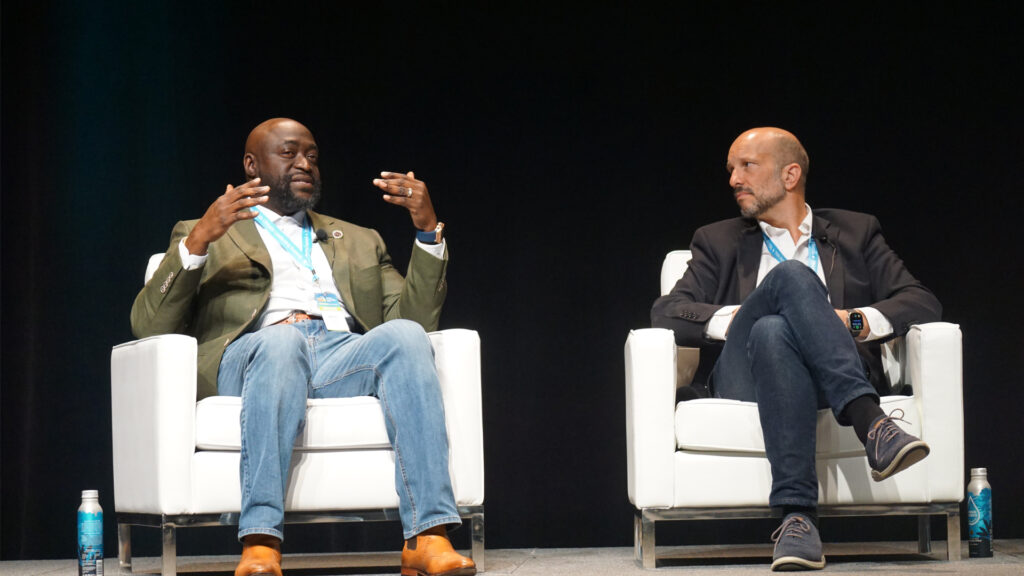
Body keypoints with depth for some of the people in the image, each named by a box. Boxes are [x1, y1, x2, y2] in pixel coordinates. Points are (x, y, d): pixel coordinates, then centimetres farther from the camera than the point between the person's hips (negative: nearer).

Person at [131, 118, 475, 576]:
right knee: (281, 339, -39)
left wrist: (428, 230, 8)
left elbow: (416, 316, 21)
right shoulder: (203, 235, 25)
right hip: (252, 355, -3)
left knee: (405, 335, -31)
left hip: (344, 356, 3)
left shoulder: (358, 241, 34)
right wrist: (199, 240, -6)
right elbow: (149, 325, 8)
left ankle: (427, 538, -41)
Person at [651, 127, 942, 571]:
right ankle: (870, 423, -47)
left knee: (772, 332, -37)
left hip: (836, 379, 0)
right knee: (791, 275, -30)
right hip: (746, 376, 0)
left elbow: (922, 303, 13)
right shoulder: (719, 242, 27)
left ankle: (796, 514, -51)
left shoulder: (856, 232, 25)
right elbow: (666, 312, 11)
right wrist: (737, 318, -7)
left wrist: (857, 321, -6)